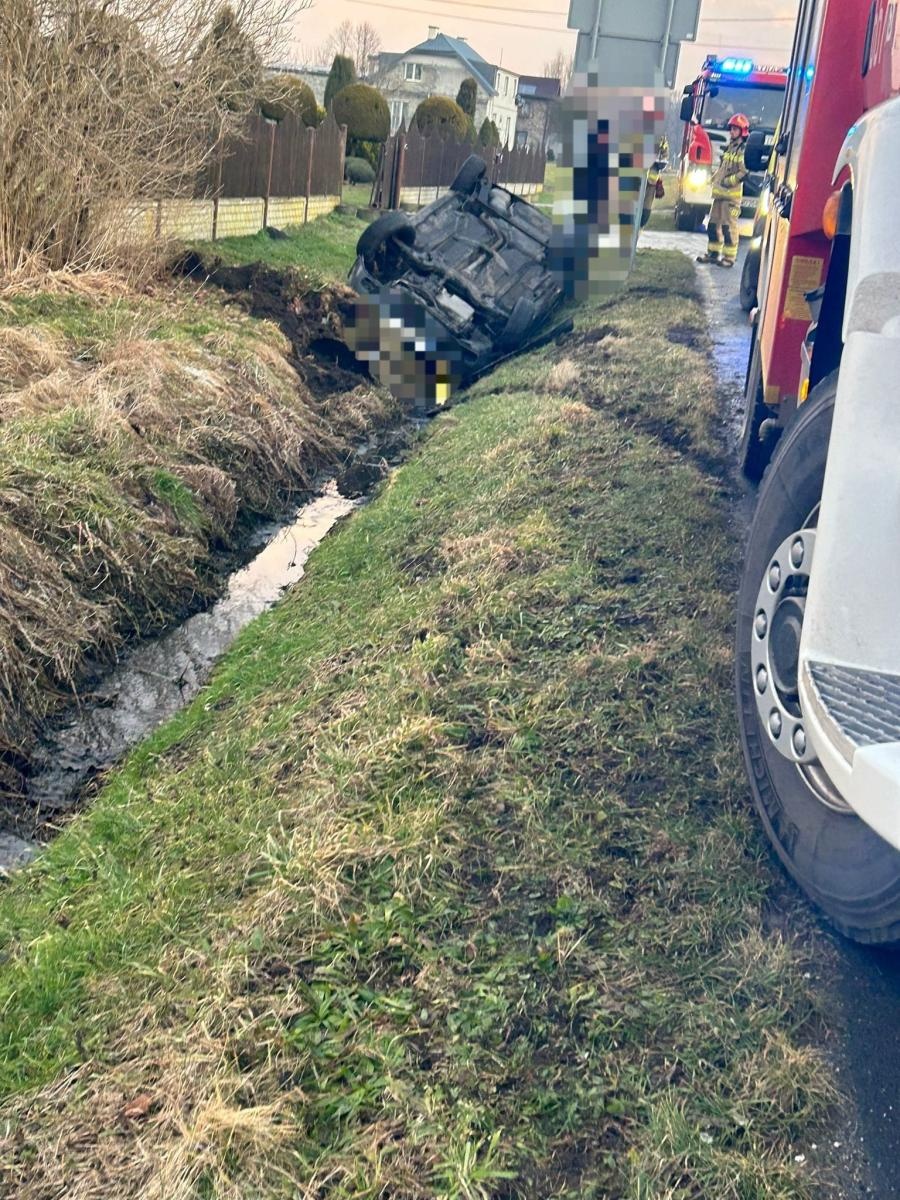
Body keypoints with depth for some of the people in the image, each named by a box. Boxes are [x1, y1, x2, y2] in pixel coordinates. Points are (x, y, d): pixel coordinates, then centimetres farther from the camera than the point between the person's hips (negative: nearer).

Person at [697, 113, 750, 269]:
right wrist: (714, 179, 14)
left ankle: (729, 257, -5)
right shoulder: (729, 147, 17)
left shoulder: (745, 150, -8)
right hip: (719, 192, 9)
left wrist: (728, 181, -17)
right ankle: (713, 252, 22)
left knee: (729, 225, -9)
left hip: (732, 194, -8)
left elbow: (744, 172, -16)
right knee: (714, 222, 12)